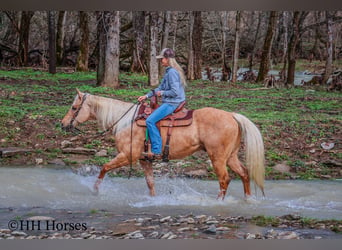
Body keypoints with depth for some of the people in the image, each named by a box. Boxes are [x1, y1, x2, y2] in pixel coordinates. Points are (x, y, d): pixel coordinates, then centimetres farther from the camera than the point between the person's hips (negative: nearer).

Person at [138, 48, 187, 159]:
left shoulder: (172, 72, -17)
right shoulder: (169, 71, 15)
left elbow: (175, 91, -23)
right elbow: (160, 88, 21)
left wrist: (162, 93, -10)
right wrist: (147, 96, 15)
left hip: (172, 103, -11)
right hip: (169, 103, 11)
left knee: (150, 120, -19)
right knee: (151, 119, 21)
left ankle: (157, 151, -21)